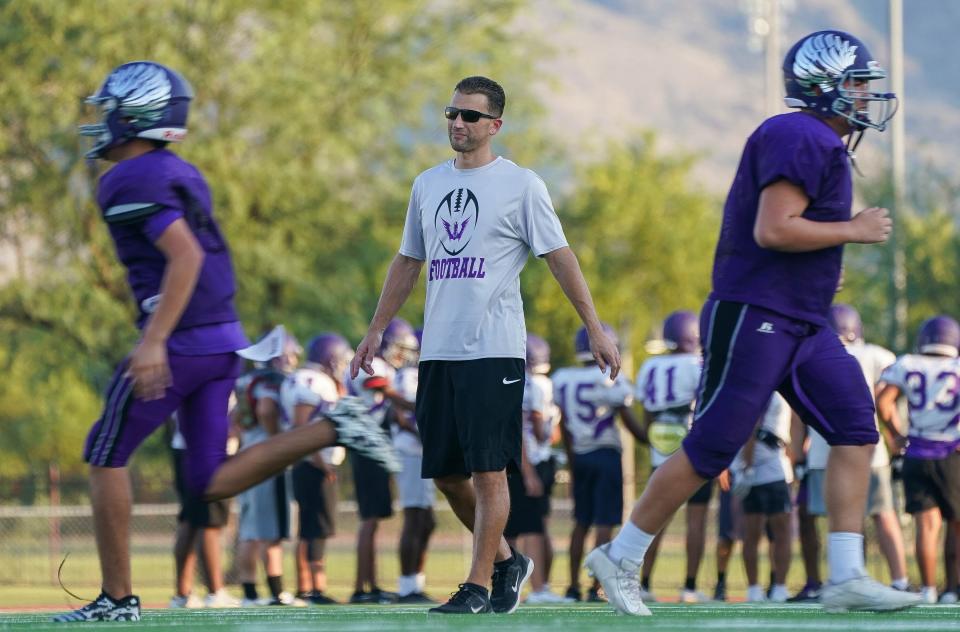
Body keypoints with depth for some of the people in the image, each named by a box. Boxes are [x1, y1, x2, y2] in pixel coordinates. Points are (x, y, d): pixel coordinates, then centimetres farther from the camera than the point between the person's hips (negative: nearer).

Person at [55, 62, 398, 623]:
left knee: (107, 457, 5)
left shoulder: (130, 182, -12)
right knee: (210, 483, 9)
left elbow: (185, 256, -23)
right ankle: (329, 430, -3)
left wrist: (154, 341, -27)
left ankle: (118, 597, 5)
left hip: (181, 342, -8)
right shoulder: (181, 174, 17)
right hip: (224, 339, 9)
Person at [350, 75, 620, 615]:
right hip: (438, 349, 6)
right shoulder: (428, 184, 15)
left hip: (494, 349, -6)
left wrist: (596, 330, -7)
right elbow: (408, 262, 24)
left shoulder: (520, 185, -2)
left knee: (488, 469, -7)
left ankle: (478, 586, -3)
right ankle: (506, 561, 25)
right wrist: (377, 329, 21)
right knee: (446, 471, 7)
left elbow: (560, 258, -2)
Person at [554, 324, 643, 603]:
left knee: (581, 522, 14)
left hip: (579, 455, 5)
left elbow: (564, 426, 11)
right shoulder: (610, 379, -12)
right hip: (606, 454, -5)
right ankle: (596, 587, -8)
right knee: (604, 523, -3)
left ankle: (573, 586, 14)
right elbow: (629, 423, -7)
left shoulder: (563, 379, 4)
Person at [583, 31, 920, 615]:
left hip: (801, 324, 10)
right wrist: (853, 230, -16)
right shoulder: (802, 139, -16)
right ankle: (621, 559, 8)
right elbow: (772, 230, -24)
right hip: (753, 318, -10)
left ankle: (847, 578, -4)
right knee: (711, 449, -5)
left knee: (857, 428, -1)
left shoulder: (819, 145, 17)